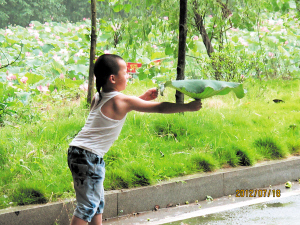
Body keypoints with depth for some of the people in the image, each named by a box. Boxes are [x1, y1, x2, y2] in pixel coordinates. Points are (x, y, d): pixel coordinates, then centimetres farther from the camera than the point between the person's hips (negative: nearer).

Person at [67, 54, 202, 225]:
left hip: (76, 151, 9)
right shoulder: (122, 101, -9)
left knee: (98, 202, 17)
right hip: (89, 157, -9)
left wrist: (143, 98, 26)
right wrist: (188, 107, 3)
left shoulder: (98, 98, 14)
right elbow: (160, 108, -5)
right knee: (88, 206, -6)